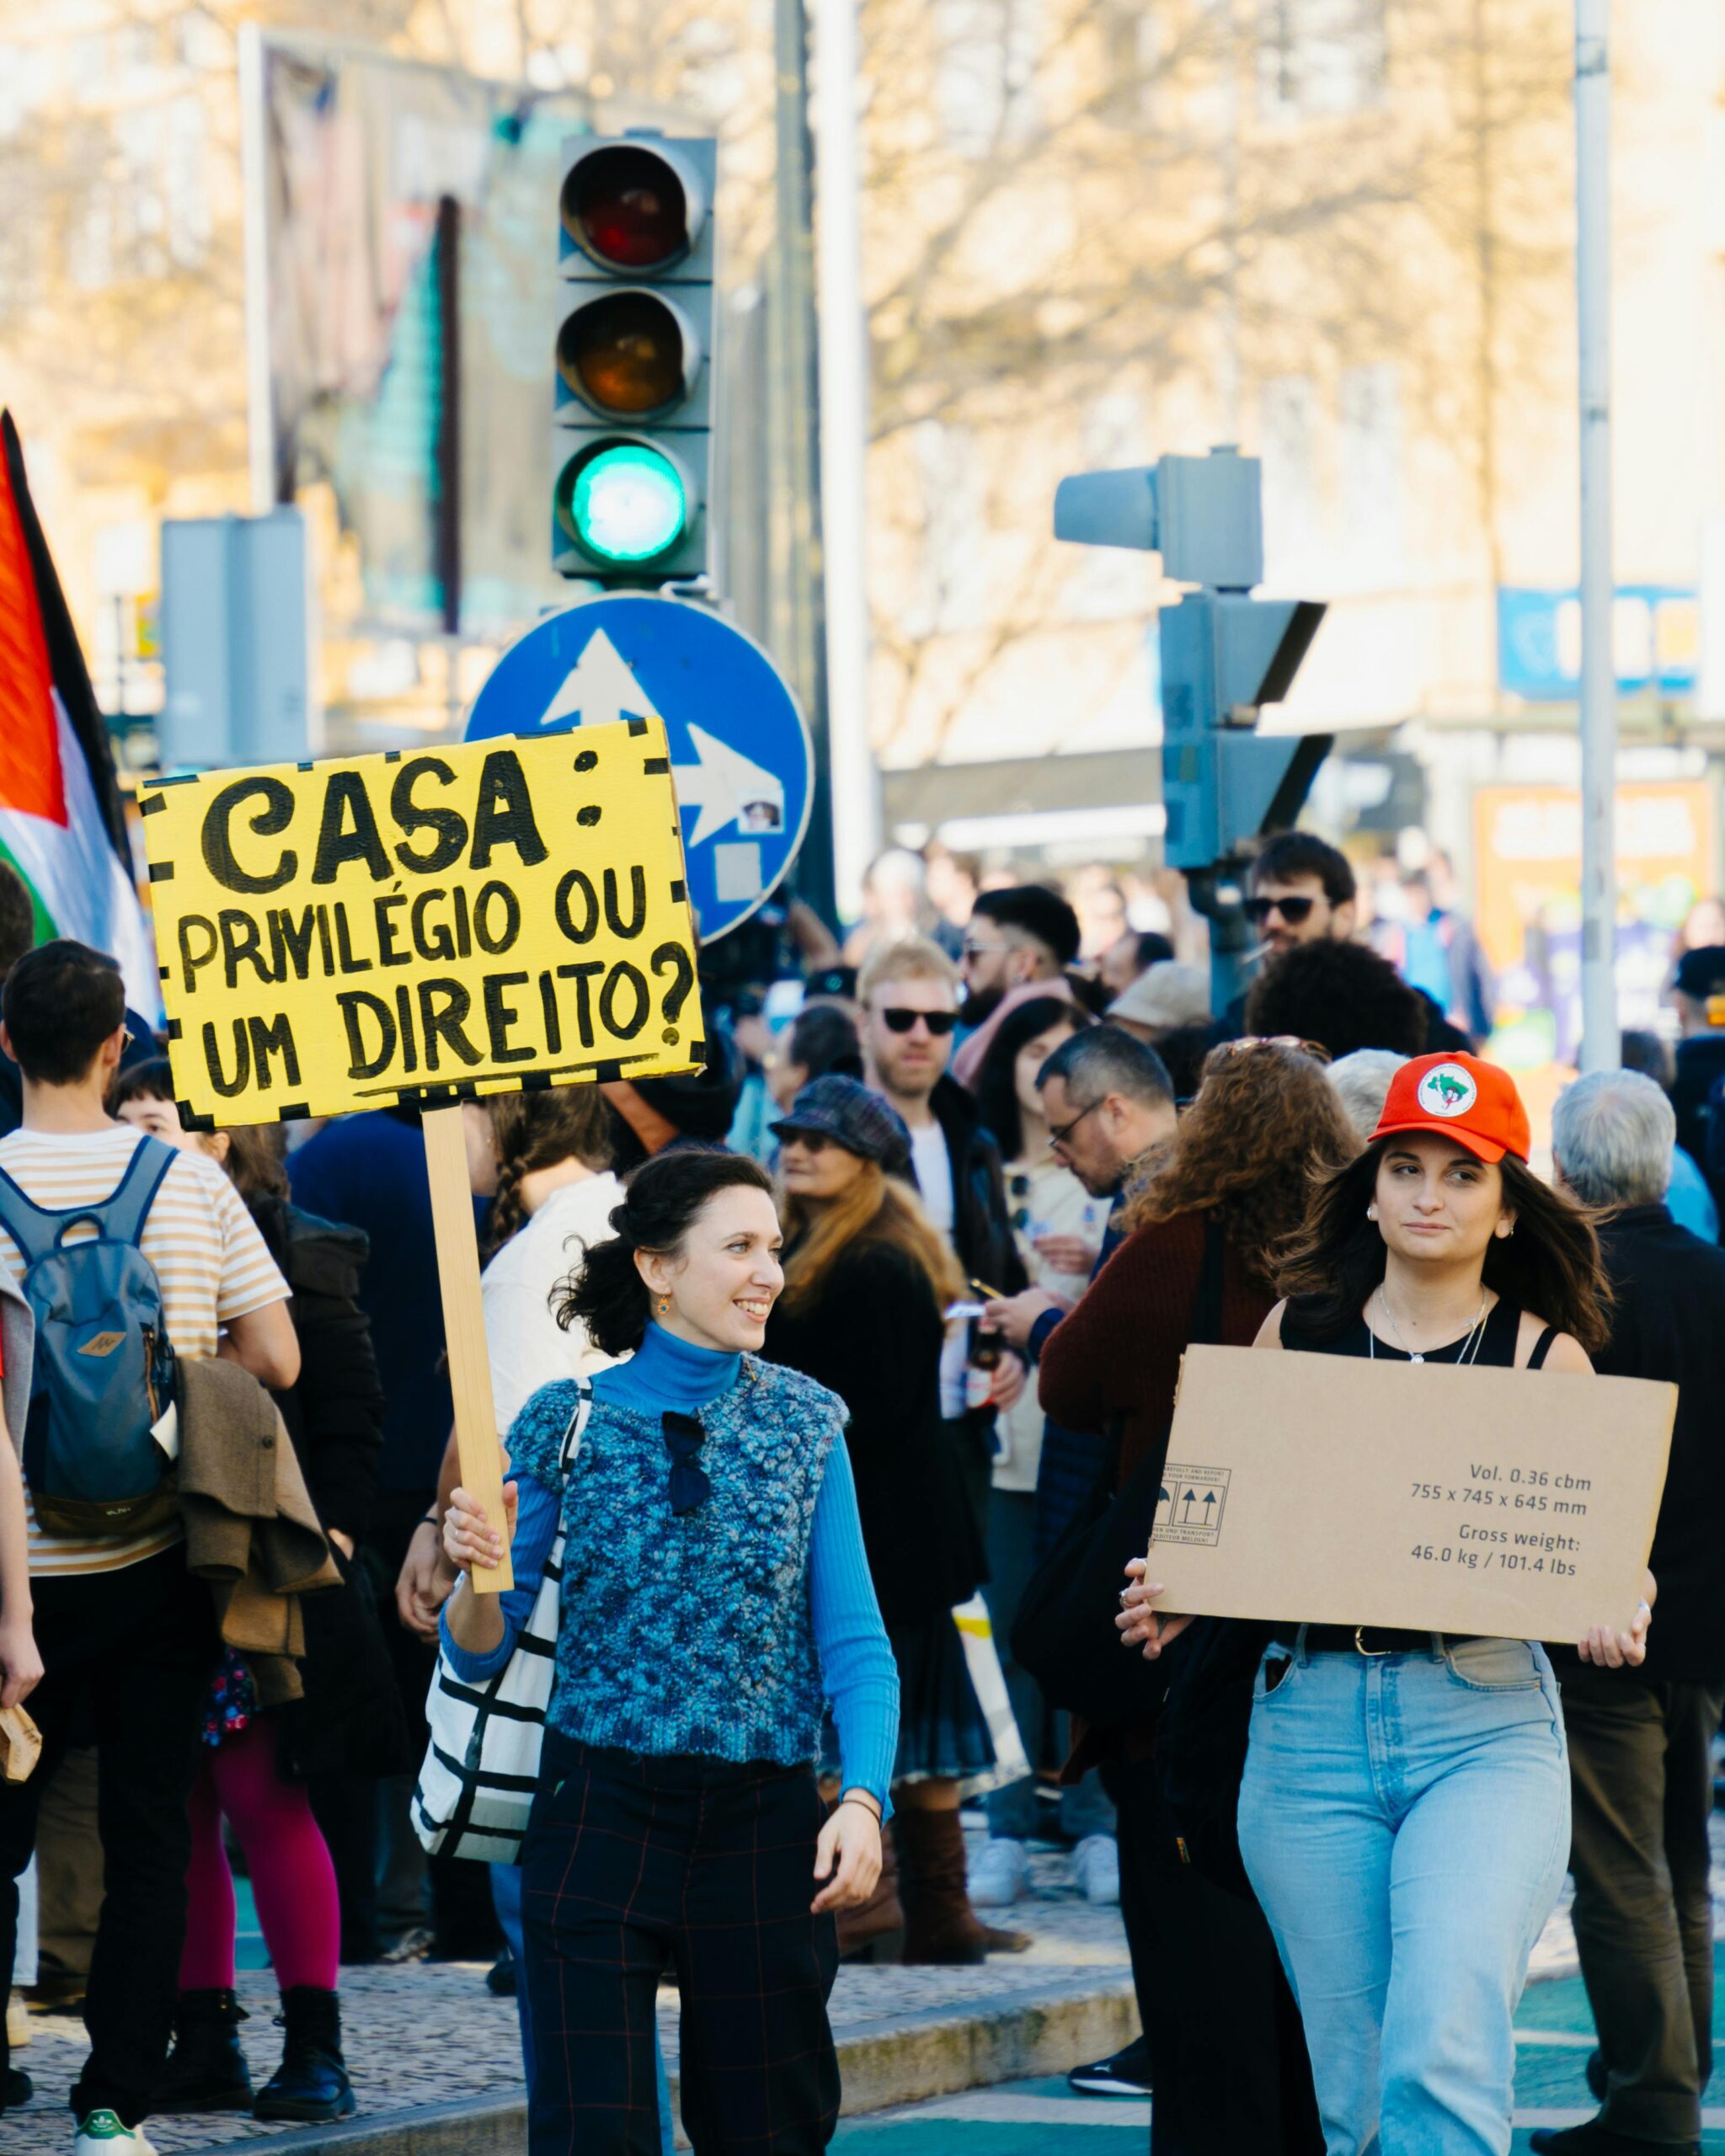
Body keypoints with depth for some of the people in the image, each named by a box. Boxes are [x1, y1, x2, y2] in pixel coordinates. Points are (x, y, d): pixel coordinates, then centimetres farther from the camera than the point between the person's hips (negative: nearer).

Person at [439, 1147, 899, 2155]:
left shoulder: (805, 1423, 5)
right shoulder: (566, 1423, 0)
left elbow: (854, 1643, 2)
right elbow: (480, 1655, 2)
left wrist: (863, 1797, -12)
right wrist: (477, 1574, -19)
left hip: (765, 1823, 2)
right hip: (600, 1815, -2)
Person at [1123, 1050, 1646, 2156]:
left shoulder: (1546, 1355, 5)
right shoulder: (1299, 1328, 11)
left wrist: (1614, 1616, -17)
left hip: (1484, 1725, -2)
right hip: (1311, 1721, 3)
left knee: (1442, 2064, -21)